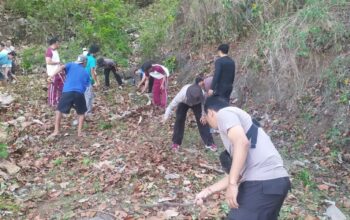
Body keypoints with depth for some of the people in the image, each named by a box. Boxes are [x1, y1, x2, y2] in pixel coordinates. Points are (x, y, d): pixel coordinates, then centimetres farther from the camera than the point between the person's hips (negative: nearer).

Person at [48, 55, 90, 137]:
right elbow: (86, 85, 21)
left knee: (59, 110, 17)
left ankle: (56, 131, 10)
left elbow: (62, 67, -3)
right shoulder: (86, 73, 22)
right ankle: (79, 132, 13)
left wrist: (52, 75, -12)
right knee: (81, 112, 22)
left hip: (67, 92, -1)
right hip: (79, 93, 1)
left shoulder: (71, 65, 17)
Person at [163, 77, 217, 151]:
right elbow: (172, 104, -33)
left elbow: (204, 103, -16)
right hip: (183, 103, 0)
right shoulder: (182, 94, -45)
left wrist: (203, 115, -14)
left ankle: (209, 142, -1)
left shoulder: (202, 94, -40)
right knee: (179, 119, -11)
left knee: (201, 120, -9)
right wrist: (166, 116, -34)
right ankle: (176, 142, 5)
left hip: (197, 104, 1)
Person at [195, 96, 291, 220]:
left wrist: (232, 184, -18)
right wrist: (209, 190, 28)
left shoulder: (224, 113, 1)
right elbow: (239, 173, 26)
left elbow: (242, 142, -19)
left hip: (262, 183, -10)